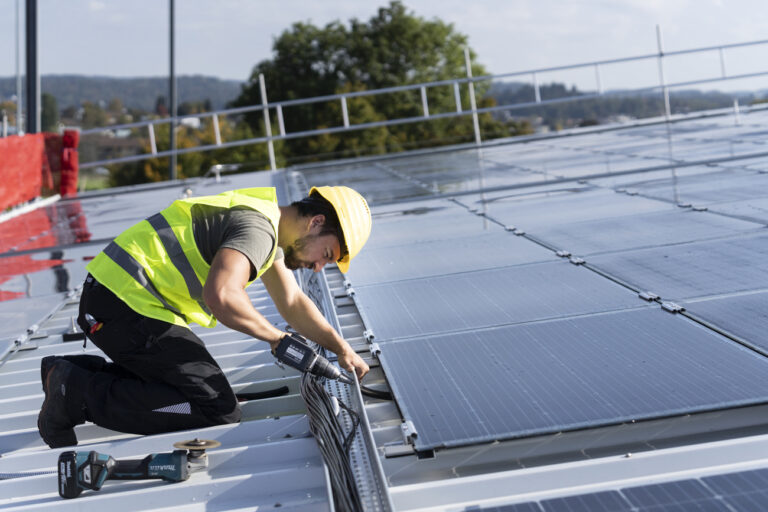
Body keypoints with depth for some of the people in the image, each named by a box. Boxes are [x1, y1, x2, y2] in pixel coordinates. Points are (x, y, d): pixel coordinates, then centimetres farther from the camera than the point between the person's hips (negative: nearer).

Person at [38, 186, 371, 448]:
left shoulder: (269, 229, 17)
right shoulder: (258, 228, -15)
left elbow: (293, 303, 24)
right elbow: (221, 296, -32)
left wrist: (341, 348, 15)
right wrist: (276, 338, -17)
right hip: (128, 304, -11)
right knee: (218, 412, -11)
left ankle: (72, 372, 16)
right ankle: (79, 393, -10)